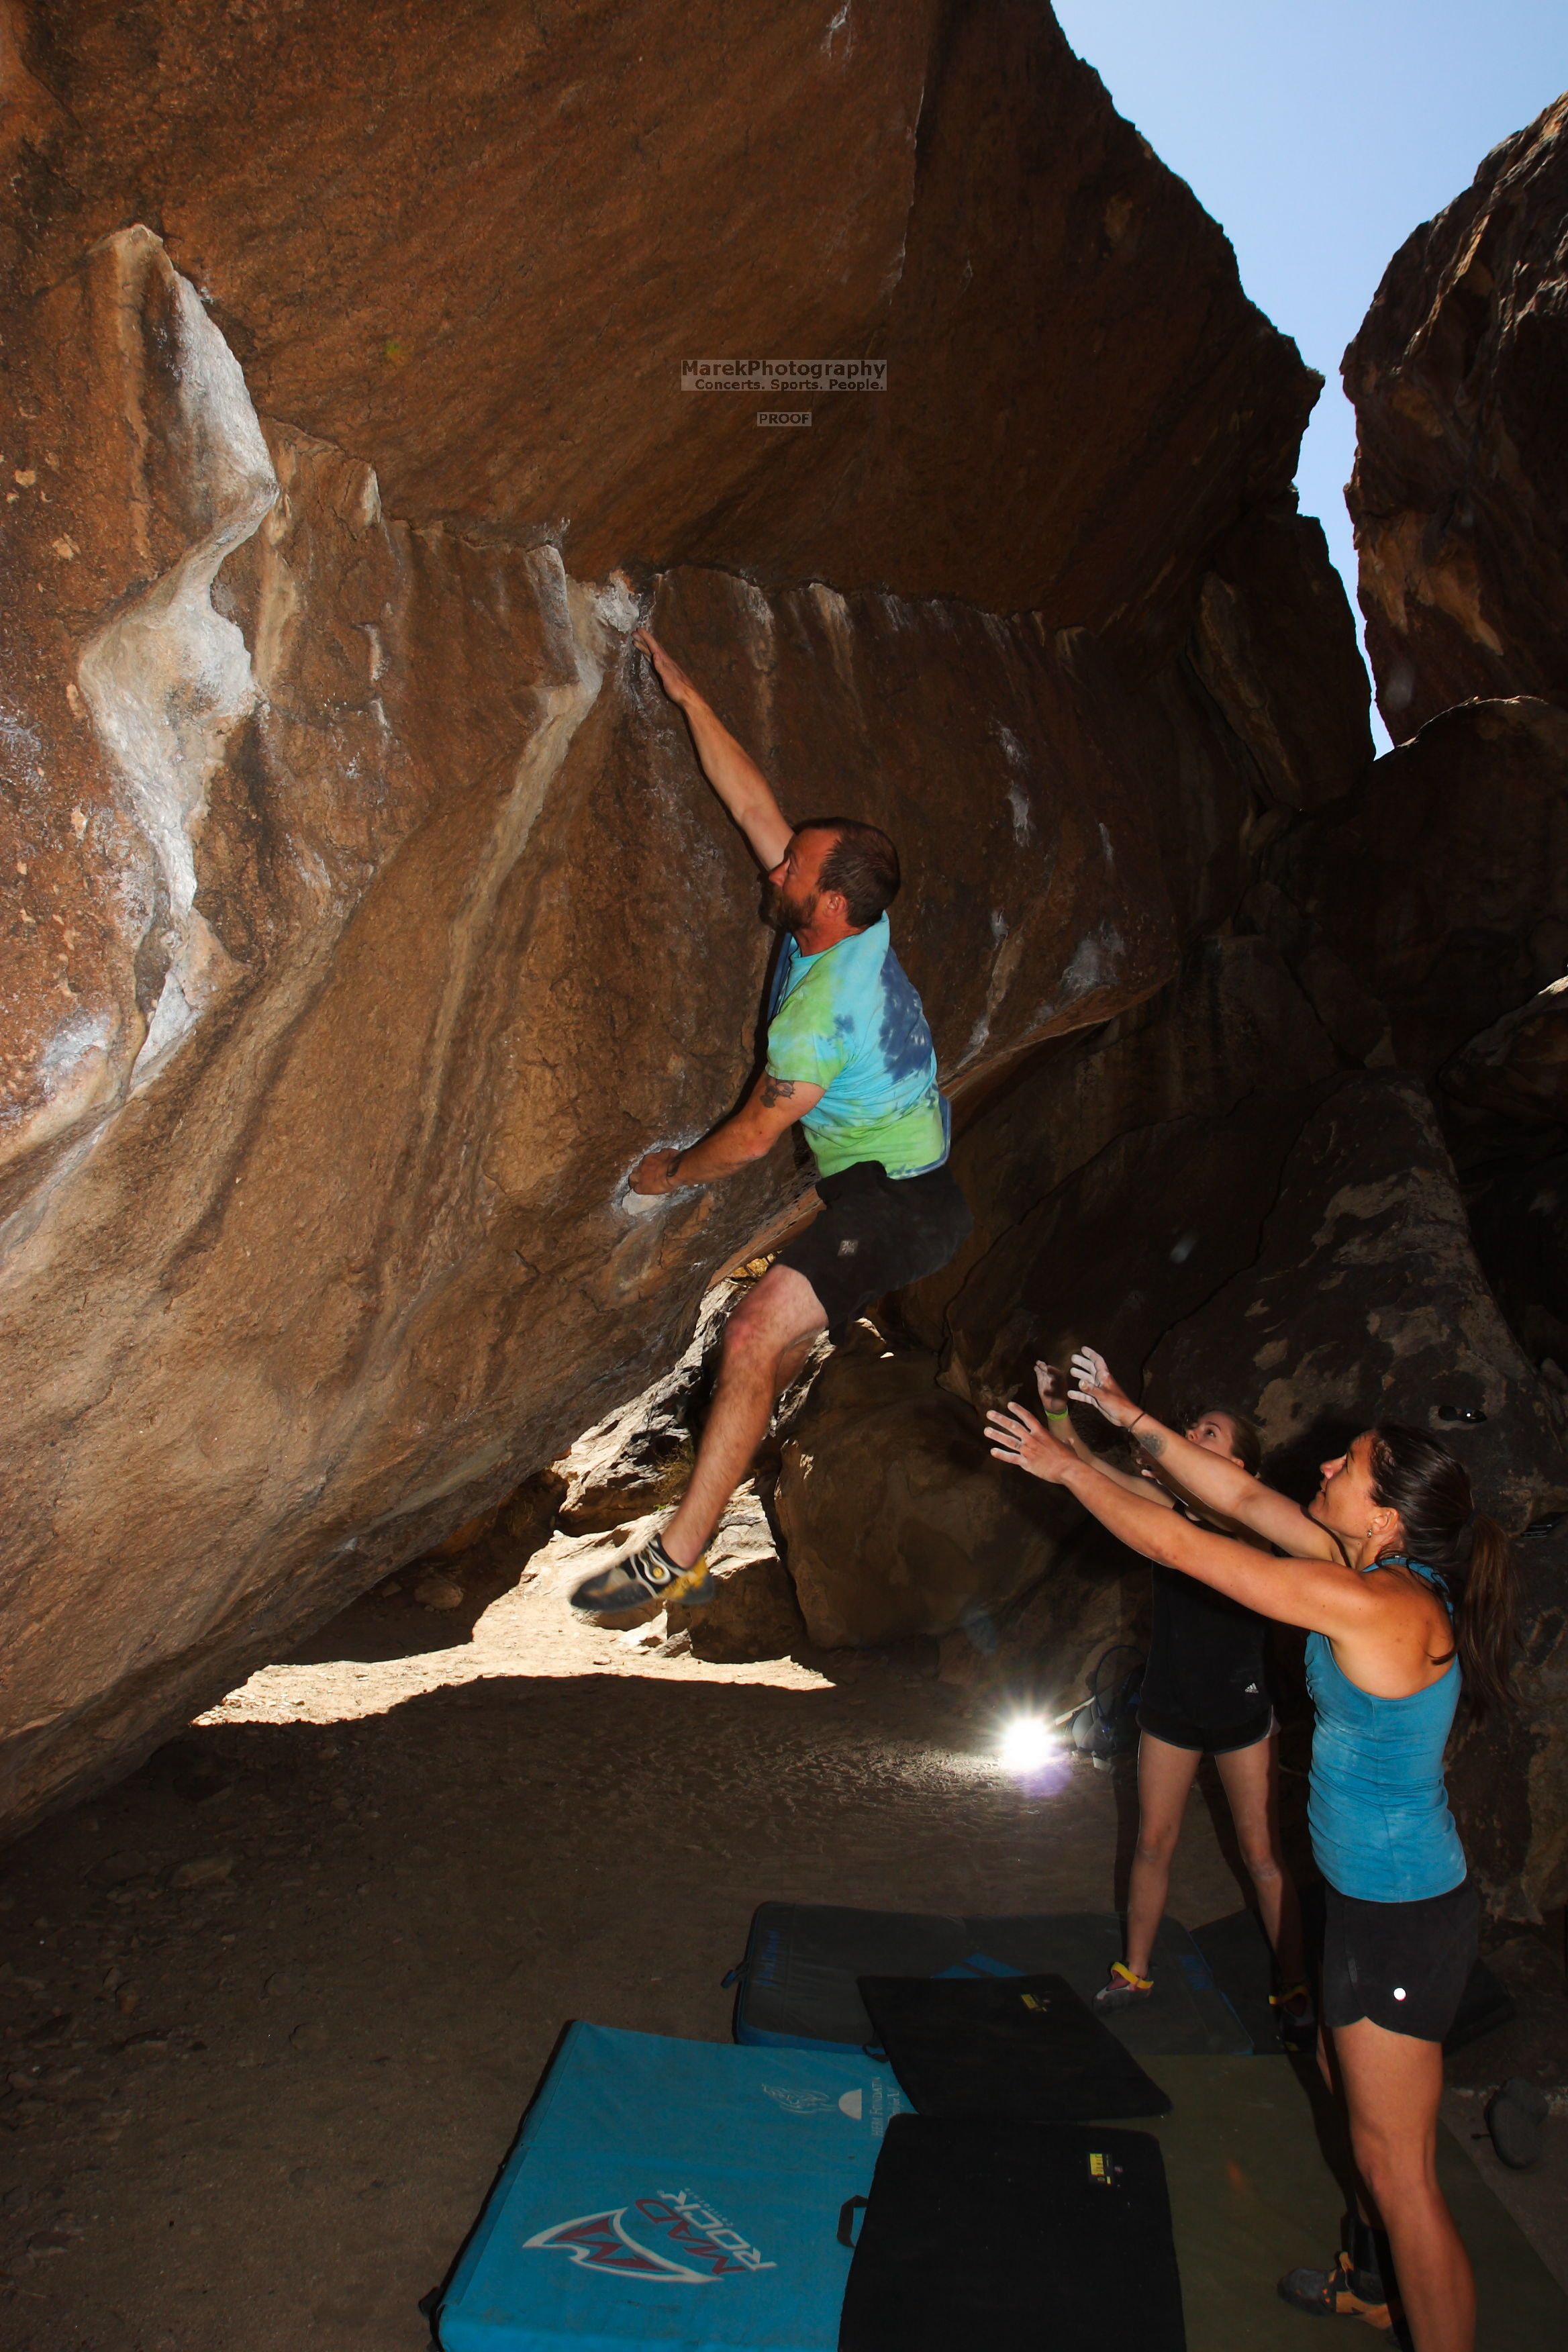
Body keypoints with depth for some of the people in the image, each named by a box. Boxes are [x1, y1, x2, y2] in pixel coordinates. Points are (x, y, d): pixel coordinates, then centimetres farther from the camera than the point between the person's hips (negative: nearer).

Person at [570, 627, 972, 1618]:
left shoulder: (820, 1011, -27)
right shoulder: (858, 932, -2)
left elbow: (752, 1137, -17)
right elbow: (754, 803, 4)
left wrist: (671, 1172, 1)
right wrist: (688, 697, 4)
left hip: (892, 1202, -10)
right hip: (917, 1172, 10)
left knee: (756, 1338, -20)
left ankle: (678, 1556, -21)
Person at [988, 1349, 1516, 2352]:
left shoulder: (1374, 1608, -30)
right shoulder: (1396, 1574, -3)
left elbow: (1177, 1544, -25)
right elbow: (1245, 1499, 5)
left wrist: (1068, 1466, -13)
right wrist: (1134, 1421, 7)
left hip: (1402, 1918, -10)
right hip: (1378, 1895, 10)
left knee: (1396, 2162, 3)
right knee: (1350, 2088, 28)